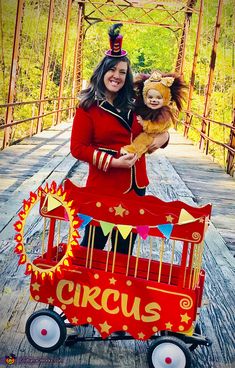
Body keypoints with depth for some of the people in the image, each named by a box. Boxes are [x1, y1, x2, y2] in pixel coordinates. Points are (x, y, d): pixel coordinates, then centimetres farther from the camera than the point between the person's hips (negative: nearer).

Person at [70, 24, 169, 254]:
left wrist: (163, 136, -4)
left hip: (135, 187, 5)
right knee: (94, 244, 9)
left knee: (124, 248, 16)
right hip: (103, 189, -5)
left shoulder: (132, 104, 8)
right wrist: (112, 161, -18)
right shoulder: (88, 107, -8)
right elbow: (78, 148, -10)